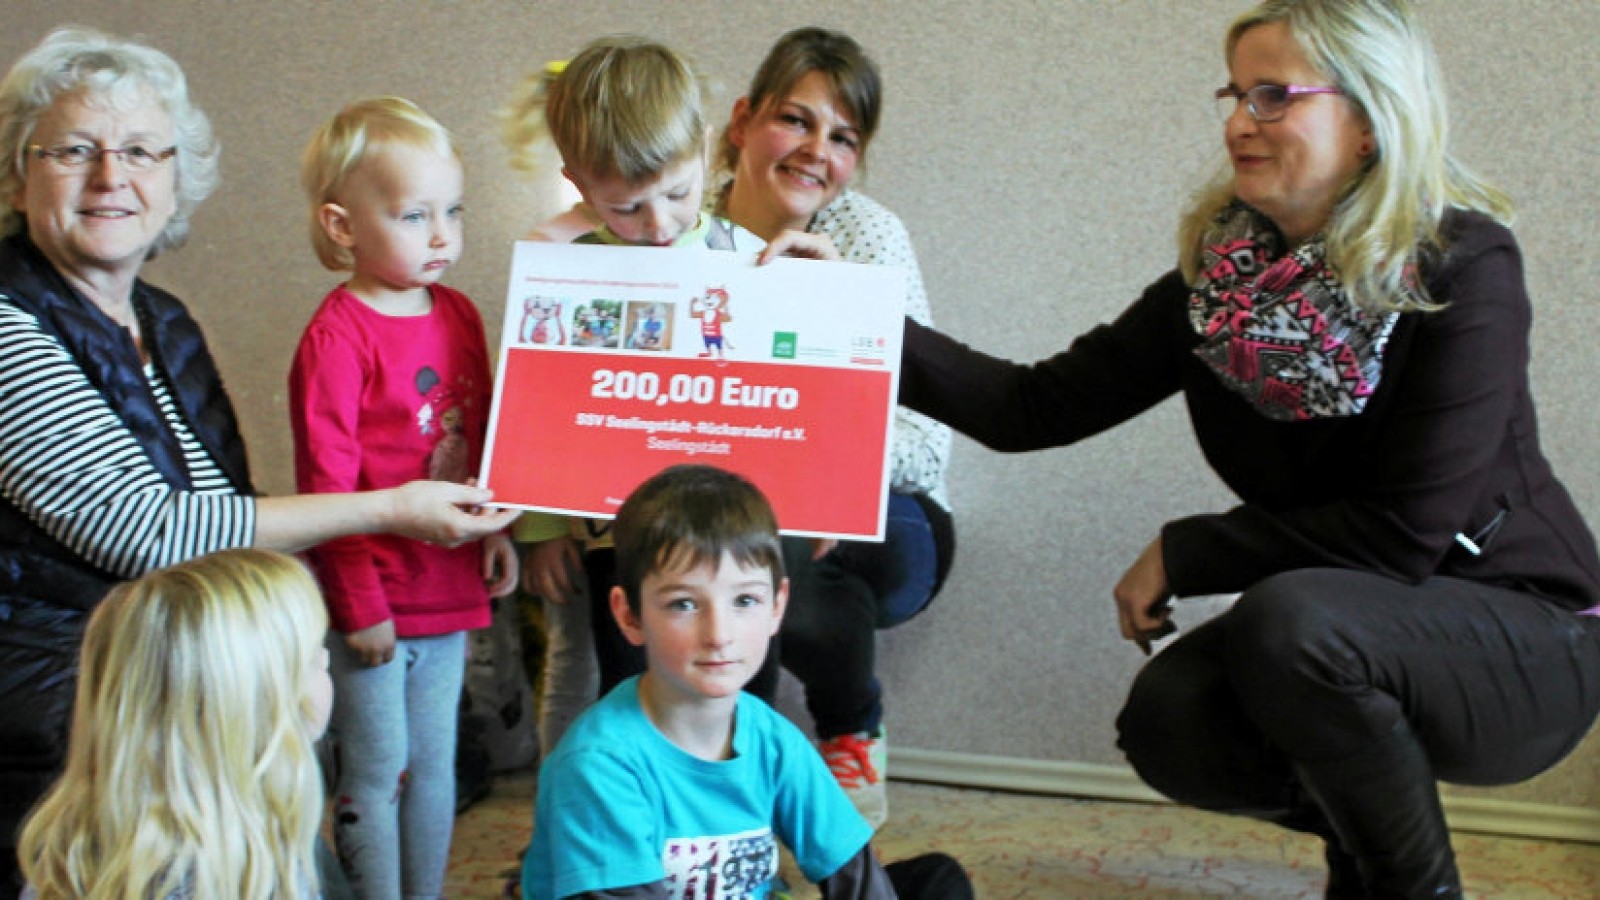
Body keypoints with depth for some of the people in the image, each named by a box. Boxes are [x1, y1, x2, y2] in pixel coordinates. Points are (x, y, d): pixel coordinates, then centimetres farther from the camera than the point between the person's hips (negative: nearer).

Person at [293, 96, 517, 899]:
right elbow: (325, 481, -15)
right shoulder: (337, 337, -15)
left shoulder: (459, 315, 7)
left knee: (434, 762, 16)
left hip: (448, 589, 7)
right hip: (371, 599, -6)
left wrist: (496, 530, 6)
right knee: (377, 770, 3)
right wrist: (358, 604, -15)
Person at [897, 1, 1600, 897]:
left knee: (1289, 615, -32)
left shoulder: (1464, 267, -19)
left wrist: (1183, 554, -17)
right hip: (1349, 634, 5)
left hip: (1525, 637, -5)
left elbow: (1406, 532, -23)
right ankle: (1363, 828, 11)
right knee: (1169, 723, -21)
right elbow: (1036, 408, -6)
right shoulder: (1220, 276, -2)